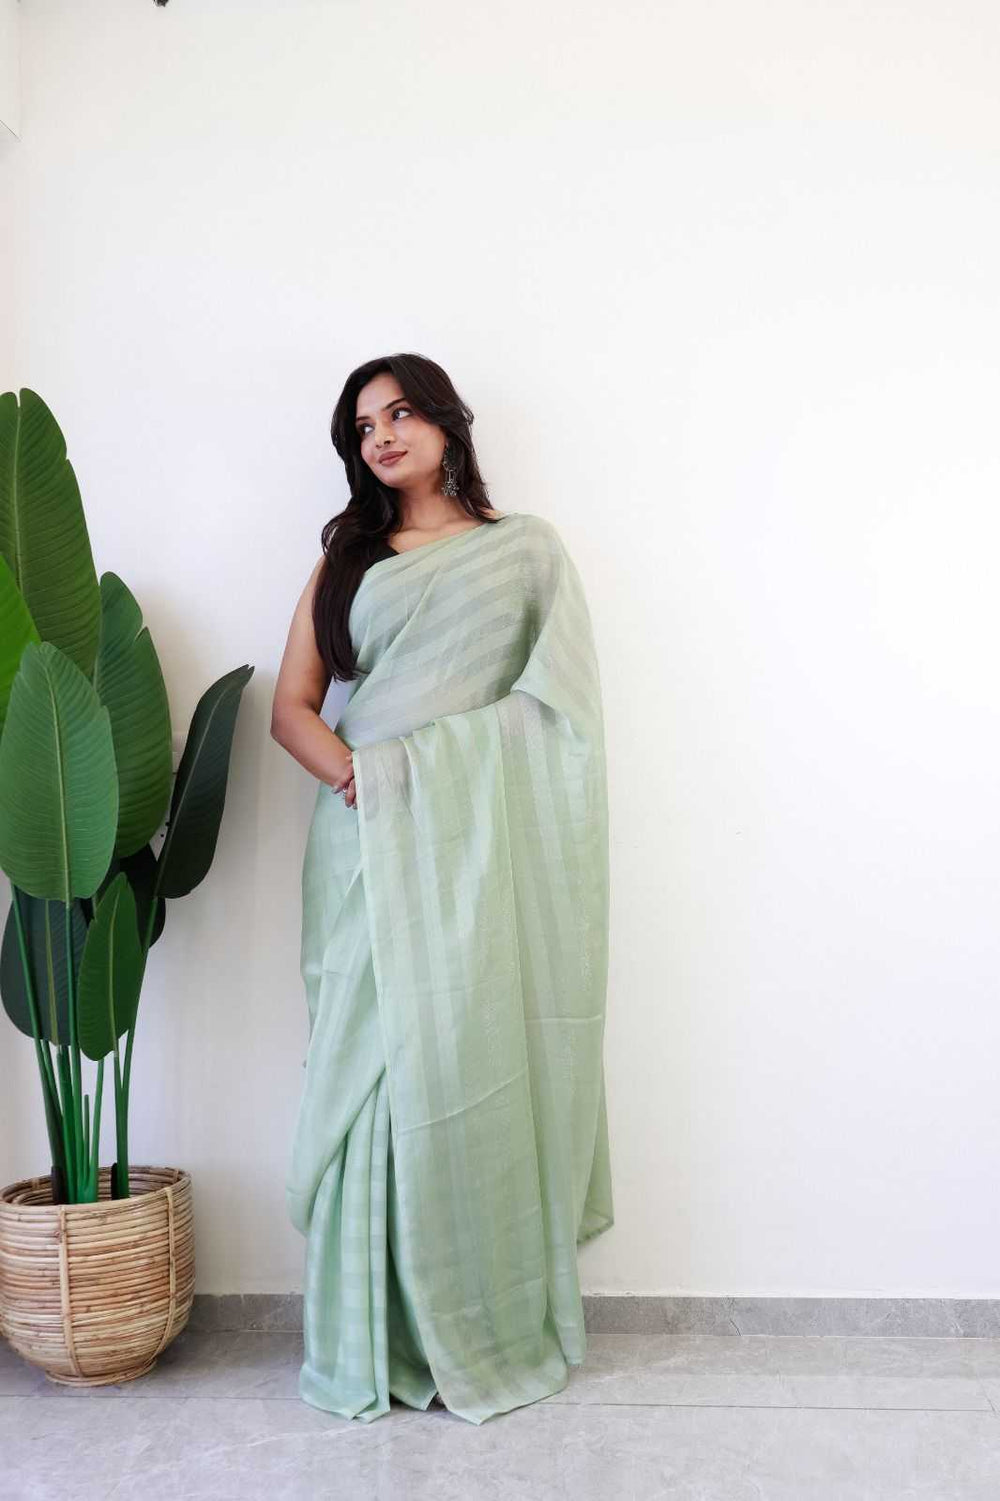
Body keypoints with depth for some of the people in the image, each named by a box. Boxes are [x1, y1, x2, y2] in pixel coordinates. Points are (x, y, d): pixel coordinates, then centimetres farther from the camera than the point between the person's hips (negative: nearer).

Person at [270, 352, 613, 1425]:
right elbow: (291, 705, 10)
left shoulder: (526, 547, 13)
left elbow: (558, 702, 5)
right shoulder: (347, 554, 19)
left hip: (483, 839, -2)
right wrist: (350, 770, -10)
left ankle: (491, 1331, 13)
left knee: (477, 1064, -3)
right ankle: (371, 1345, 13)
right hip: (372, 842, 2)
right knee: (375, 1066, -1)